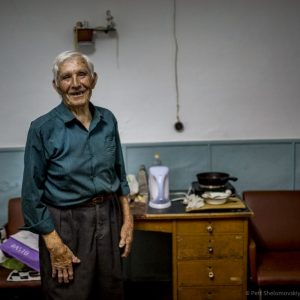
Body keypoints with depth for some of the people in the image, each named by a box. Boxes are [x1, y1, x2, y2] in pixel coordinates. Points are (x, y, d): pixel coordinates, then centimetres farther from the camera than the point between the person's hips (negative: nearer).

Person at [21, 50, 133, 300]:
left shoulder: (108, 120, 0)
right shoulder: (43, 129, -13)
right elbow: (32, 194, -10)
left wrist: (127, 219, 5)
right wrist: (55, 245, -13)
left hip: (109, 217, 5)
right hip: (66, 224, -4)